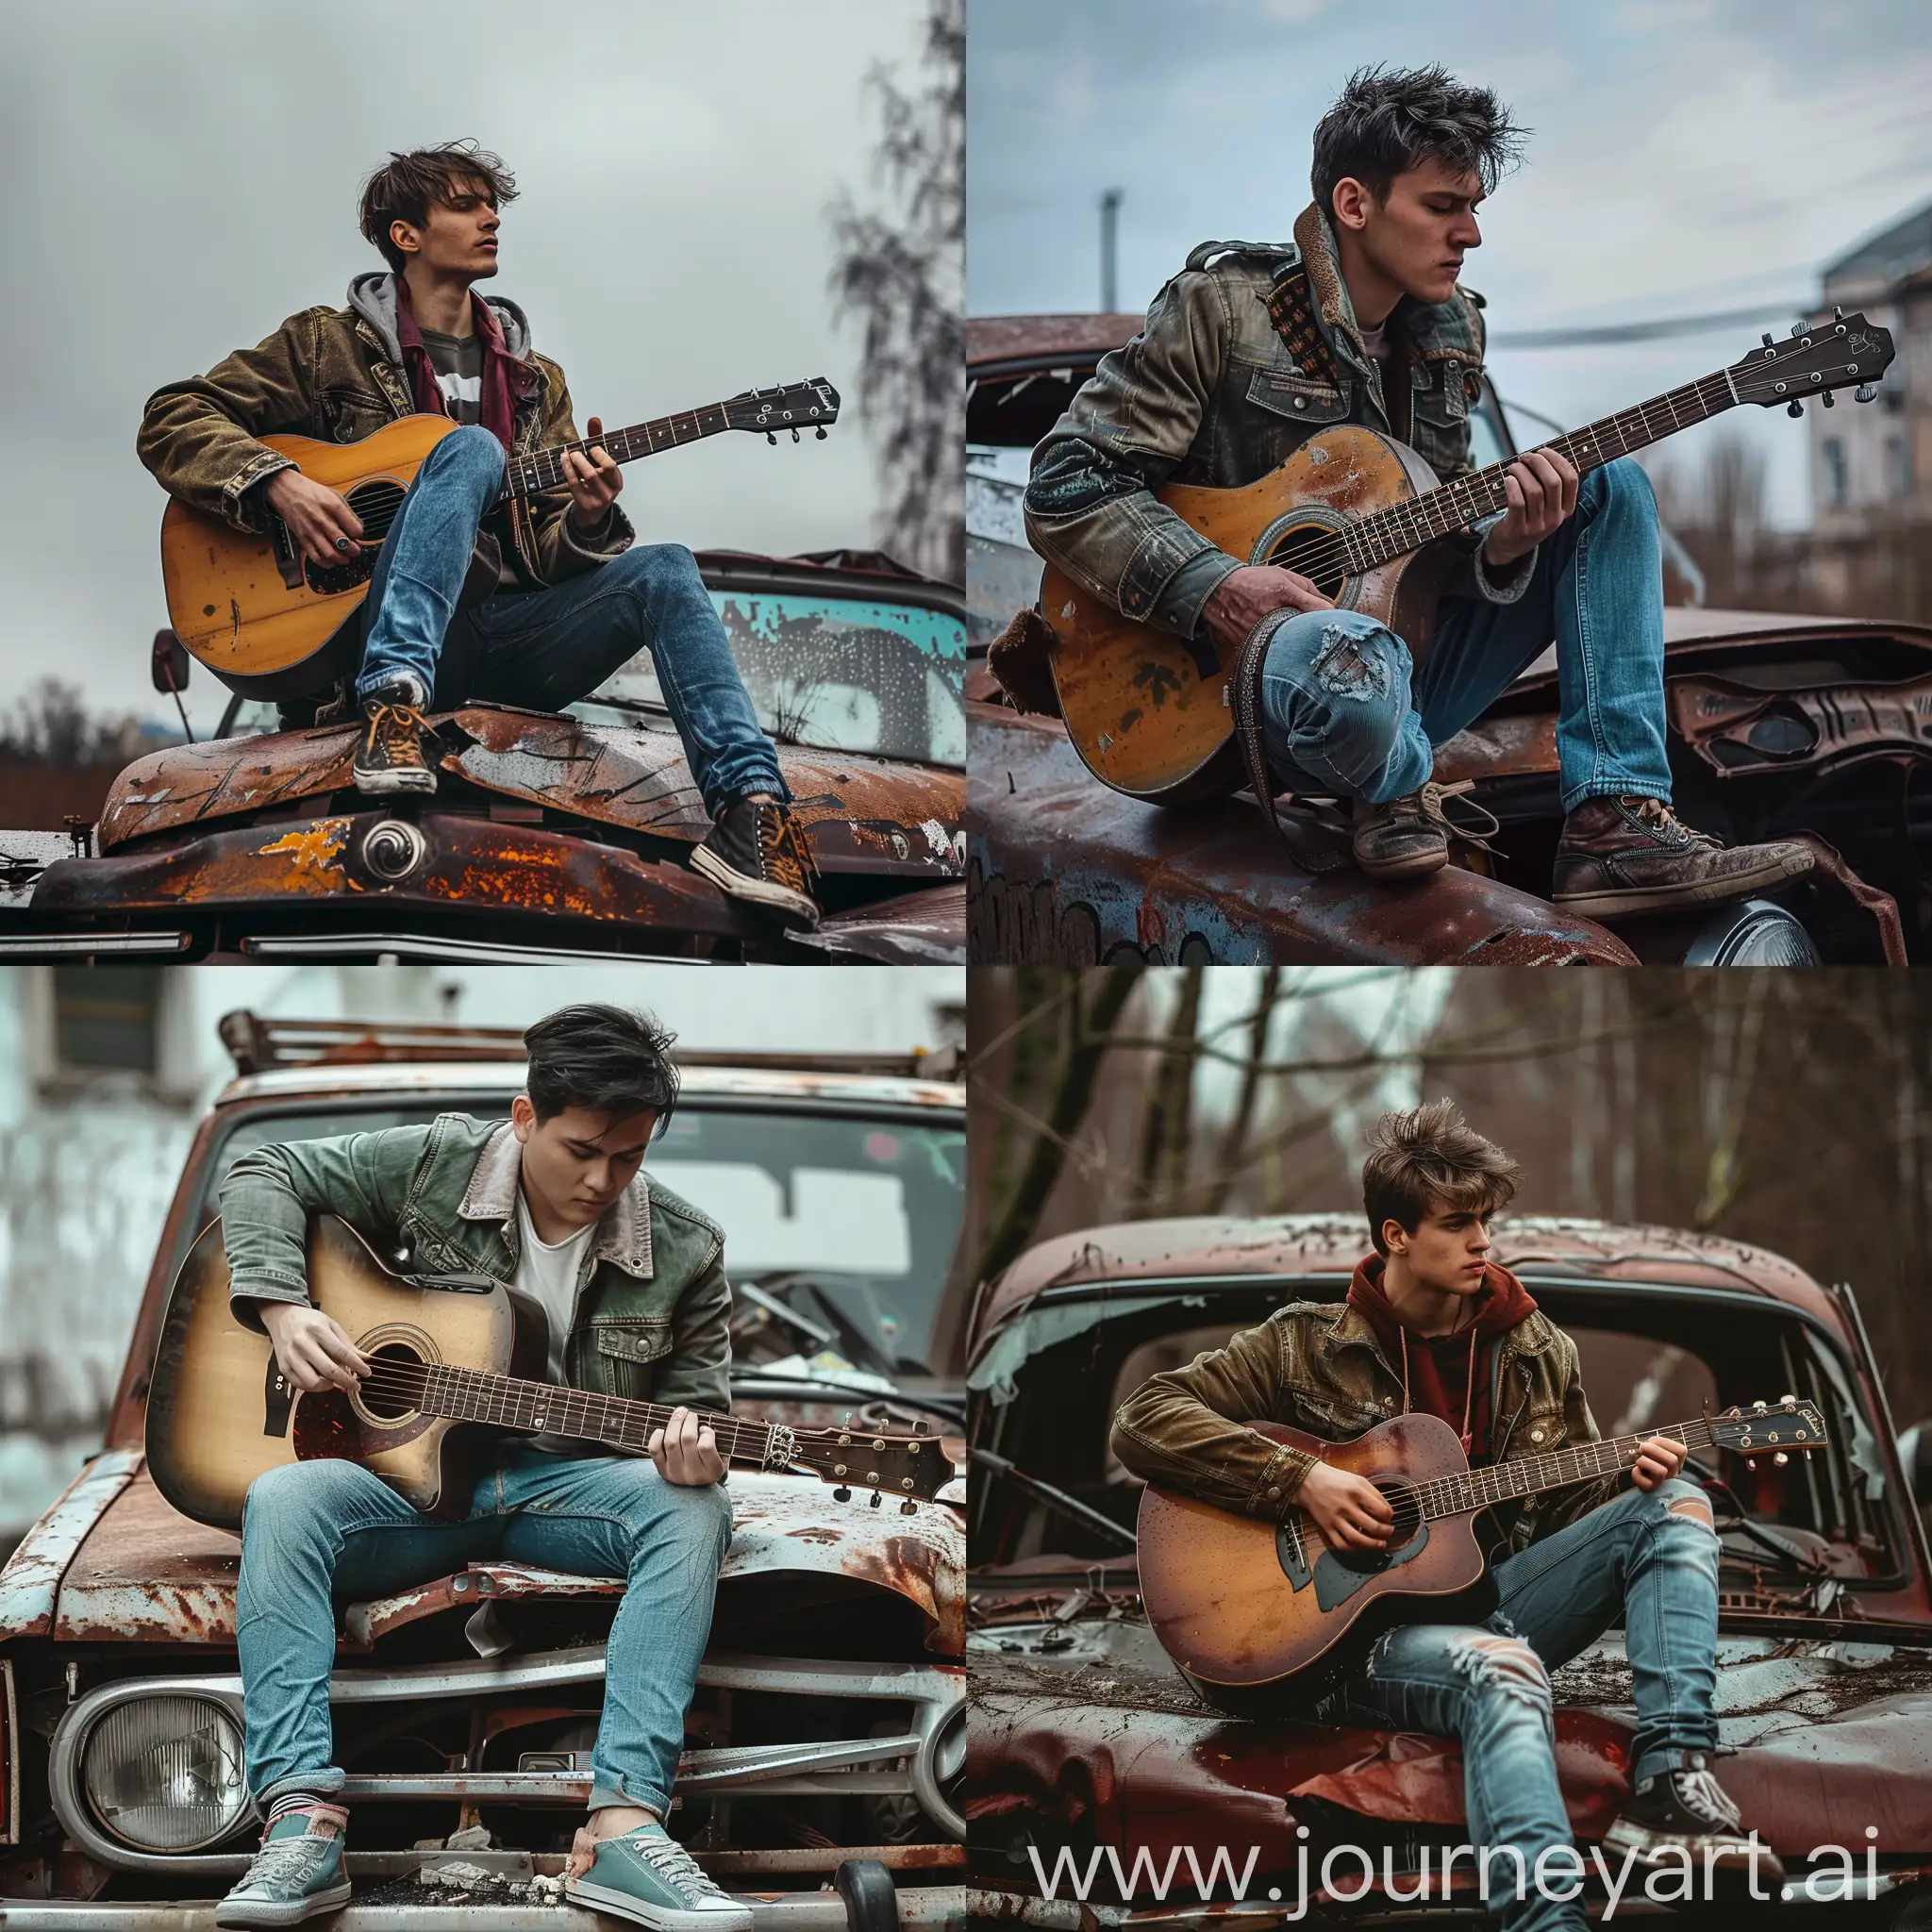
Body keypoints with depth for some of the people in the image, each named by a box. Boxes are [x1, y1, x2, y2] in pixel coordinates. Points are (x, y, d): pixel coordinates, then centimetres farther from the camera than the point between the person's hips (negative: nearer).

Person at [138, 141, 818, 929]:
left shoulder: (533, 378, 22)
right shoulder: (329, 345, 10)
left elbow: (551, 551, 16)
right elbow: (171, 419, 4)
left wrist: (586, 520, -9)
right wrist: (277, 482, -14)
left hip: (510, 637, 4)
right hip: (397, 629, -4)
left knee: (663, 569, -22)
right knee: (470, 447, -28)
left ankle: (751, 807, -40)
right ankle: (393, 704, -49)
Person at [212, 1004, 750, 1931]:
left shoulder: (684, 1253, -3)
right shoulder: (438, 1164, -4)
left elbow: (694, 1400, 4)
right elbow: (267, 1174, 4)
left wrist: (691, 1449, -22)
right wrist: (280, 1306, -12)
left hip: (567, 1484, 0)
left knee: (693, 1508, -32)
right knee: (282, 1499, -32)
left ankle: (625, 1821, -42)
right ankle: (303, 1821, -42)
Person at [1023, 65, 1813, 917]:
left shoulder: (1449, 330, 11)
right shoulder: (1222, 306, -9)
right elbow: (1067, 487, -11)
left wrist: (1499, 545, -11)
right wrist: (1215, 586, -23)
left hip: (1408, 654, 7)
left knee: (1612, 487, -1)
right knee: (1349, 658, -45)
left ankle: (1616, 825, -15)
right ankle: (1395, 784, -5)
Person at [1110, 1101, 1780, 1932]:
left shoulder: (1534, 1350, 12)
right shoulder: (1309, 1345, -1)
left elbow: (1567, 1499, 18)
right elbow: (1144, 1420, -6)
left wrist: (1630, 1482, -6)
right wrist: (1300, 1480, -16)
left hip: (1495, 1595, 6)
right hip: (1359, 1630, -6)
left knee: (1675, 1506, -12)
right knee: (1503, 1671, -39)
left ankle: (1669, 1785, -31)